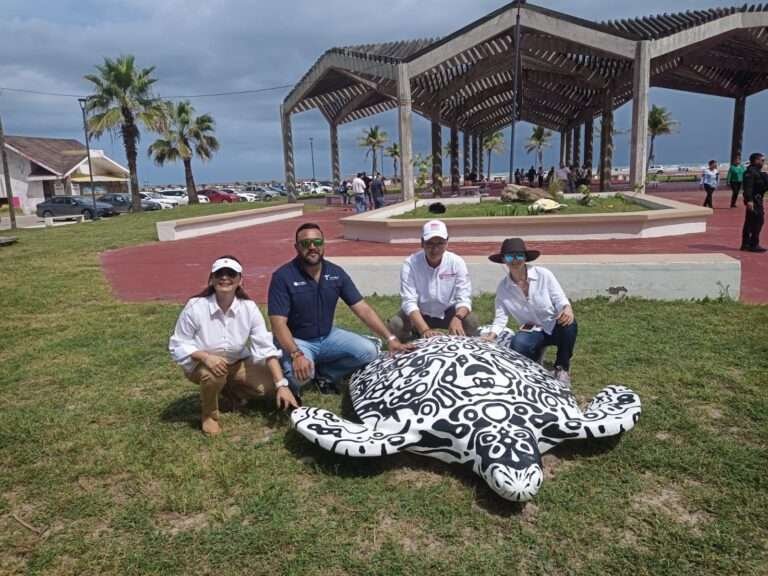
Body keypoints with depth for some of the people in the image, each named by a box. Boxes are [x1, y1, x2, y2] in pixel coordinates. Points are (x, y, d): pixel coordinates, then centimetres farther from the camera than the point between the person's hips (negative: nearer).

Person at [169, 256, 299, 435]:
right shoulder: (195, 307, -23)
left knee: (270, 385, -15)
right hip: (201, 364, -3)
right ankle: (209, 414, -3)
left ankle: (231, 391, 17)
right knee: (213, 373, -38)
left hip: (237, 363, 3)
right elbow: (177, 346, -15)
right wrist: (206, 357, -35)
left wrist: (282, 385, -28)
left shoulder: (249, 307, -18)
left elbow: (266, 348, -20)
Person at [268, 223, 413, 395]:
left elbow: (362, 309, -5)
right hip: (297, 340, -5)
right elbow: (279, 323, -22)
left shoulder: (336, 273, -4)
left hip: (328, 336, 5)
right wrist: (296, 355, -38)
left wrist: (390, 338, -13)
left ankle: (325, 373, 7)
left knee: (369, 351, -14)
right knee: (300, 374, -35)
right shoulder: (283, 276, -17)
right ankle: (291, 384, 4)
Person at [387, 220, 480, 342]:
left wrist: (457, 318, -47)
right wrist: (424, 330, -47)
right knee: (395, 325, -28)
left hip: (448, 312, 1)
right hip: (419, 313, 0)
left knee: (472, 322, -27)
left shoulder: (457, 262, -19)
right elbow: (409, 301, -30)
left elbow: (464, 298, -23)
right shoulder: (410, 263, -23)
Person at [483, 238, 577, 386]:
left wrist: (567, 310, -36)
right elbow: (501, 316, -6)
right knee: (517, 346, -33)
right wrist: (491, 335, -24)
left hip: (555, 327, 0)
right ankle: (536, 350, 8)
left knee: (568, 324, -36)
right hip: (532, 331, 1)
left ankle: (562, 368, -7)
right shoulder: (503, 287, -6)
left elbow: (560, 300, -13)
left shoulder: (543, 275, -13)